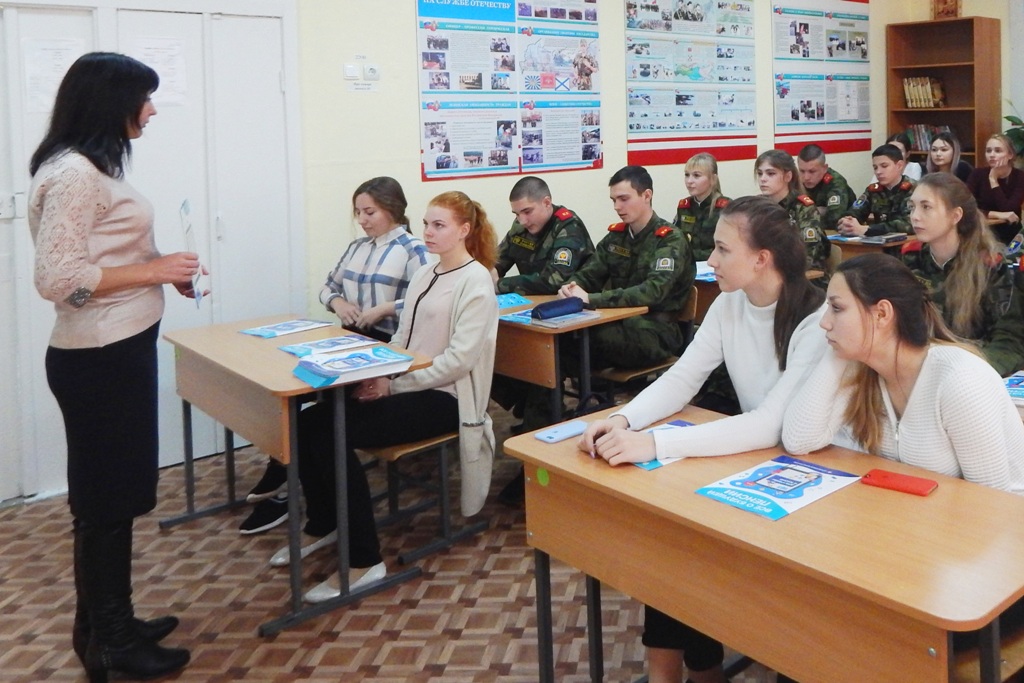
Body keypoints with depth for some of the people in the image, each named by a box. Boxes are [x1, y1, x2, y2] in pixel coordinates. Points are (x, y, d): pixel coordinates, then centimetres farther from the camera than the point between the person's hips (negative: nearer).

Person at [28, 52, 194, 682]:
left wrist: (159, 271, 8)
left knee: (116, 495, 18)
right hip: (99, 361, -10)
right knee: (106, 500, 3)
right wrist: (155, 270, -18)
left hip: (119, 352, 10)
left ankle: (112, 624, 33)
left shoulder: (92, 167, 14)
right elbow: (58, 279, -24)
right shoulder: (73, 173, -18)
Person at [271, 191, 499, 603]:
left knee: (335, 434, -24)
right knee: (310, 421, -10)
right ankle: (321, 526, 12)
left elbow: (460, 359, -19)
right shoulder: (424, 275, 16)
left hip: (443, 397, -8)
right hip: (404, 384, 8)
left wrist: (392, 385, -19)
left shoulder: (475, 282, -10)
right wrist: (379, 375, -2)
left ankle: (364, 561, -14)